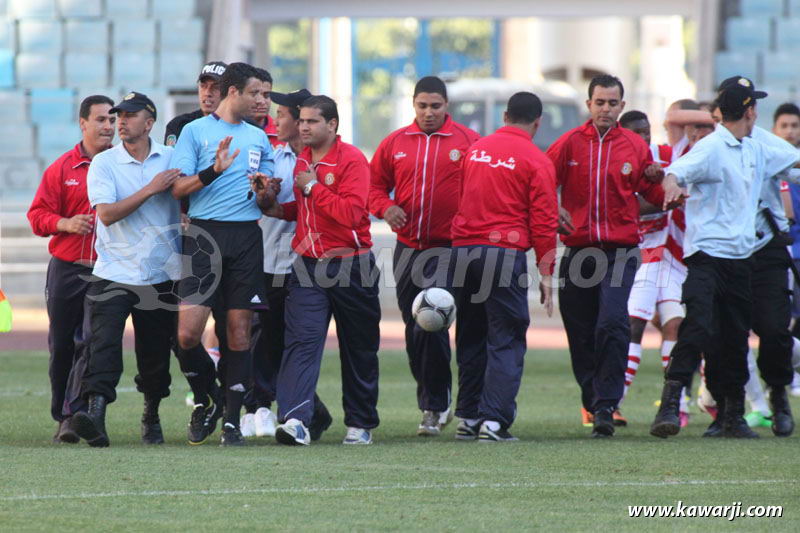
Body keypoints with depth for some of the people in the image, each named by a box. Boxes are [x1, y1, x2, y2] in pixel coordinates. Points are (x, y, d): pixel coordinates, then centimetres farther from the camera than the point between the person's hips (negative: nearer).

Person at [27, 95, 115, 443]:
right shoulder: (62, 168, 5)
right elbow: (37, 215, 5)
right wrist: (64, 224, -13)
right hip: (66, 268, 2)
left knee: (92, 344, -13)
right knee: (61, 346, 8)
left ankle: (74, 415, -11)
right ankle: (62, 416, 22)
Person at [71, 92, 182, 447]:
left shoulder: (172, 159, 5)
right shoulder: (103, 163, -1)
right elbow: (107, 214, -12)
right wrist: (150, 189, -16)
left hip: (161, 276, 2)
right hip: (114, 274, -2)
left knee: (156, 357, 8)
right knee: (104, 344, -18)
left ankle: (152, 418, 27)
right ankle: (95, 415, -28)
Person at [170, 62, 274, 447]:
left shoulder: (259, 138, 18)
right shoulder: (195, 131, 5)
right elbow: (178, 188, -2)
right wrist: (213, 171, -18)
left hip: (247, 237, 3)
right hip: (205, 237, -3)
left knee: (239, 330, 0)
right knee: (187, 333, -11)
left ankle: (232, 419, 7)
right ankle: (205, 401, 13)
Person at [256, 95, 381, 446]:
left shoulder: (351, 160, -11)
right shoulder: (302, 160, 10)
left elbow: (351, 213, -22)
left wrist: (313, 188, -18)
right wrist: (275, 207, 2)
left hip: (351, 264, -4)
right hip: (309, 265, 5)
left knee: (359, 348, 9)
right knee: (301, 340, -12)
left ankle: (360, 424, 21)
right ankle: (295, 420, -23)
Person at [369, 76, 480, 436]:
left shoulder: (468, 142, 0)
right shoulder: (395, 143, 9)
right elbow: (375, 184, 15)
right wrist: (385, 207, -5)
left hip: (449, 248, -5)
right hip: (408, 248, 5)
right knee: (414, 330, 9)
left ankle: (434, 406, -8)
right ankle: (435, 405, 23)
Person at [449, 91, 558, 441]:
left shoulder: (476, 150, 12)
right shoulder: (535, 161, -3)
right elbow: (544, 220, -5)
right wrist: (546, 272, -2)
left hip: (462, 250, 5)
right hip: (505, 253, -5)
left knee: (471, 337, 15)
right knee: (505, 341, -1)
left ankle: (469, 416, 17)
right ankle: (494, 420, -9)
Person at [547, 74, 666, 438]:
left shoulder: (635, 146, 6)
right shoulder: (570, 143, 6)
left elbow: (655, 196, 12)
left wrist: (659, 180, -10)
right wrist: (553, 209, -11)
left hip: (621, 251, -2)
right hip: (578, 250, 2)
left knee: (612, 322, -19)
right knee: (580, 332, 4)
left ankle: (606, 405, -18)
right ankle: (594, 402, 20)